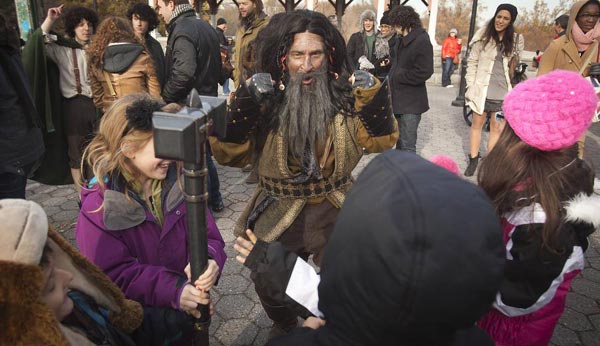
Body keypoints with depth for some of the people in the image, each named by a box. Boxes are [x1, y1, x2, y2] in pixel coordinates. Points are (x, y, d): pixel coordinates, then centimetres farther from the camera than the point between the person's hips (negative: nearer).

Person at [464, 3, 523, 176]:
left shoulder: (516, 40, 4)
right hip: (482, 89, -1)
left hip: (503, 91, 1)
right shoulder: (483, 35, 0)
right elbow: (472, 62, 0)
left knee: (497, 128, 5)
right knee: (477, 124, 8)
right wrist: (470, 87, -6)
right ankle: (473, 160, 19)